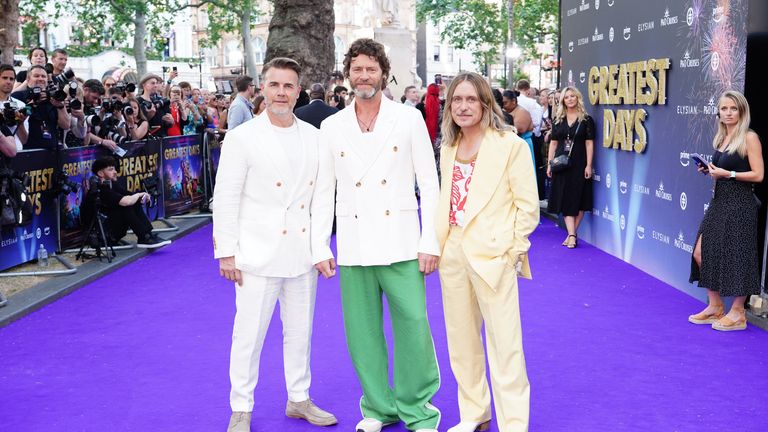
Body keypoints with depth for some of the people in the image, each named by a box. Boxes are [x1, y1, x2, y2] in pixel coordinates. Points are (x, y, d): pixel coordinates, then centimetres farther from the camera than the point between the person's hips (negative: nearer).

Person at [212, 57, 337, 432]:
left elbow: (320, 194, 10)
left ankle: (299, 399, 31)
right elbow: (225, 199, -5)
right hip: (259, 253, -4)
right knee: (249, 334, 2)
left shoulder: (313, 136, 6)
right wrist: (226, 253, -9)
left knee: (300, 331, 15)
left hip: (302, 251, 4)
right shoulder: (242, 137, -5)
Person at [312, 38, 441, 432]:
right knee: (363, 332, 7)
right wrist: (320, 247, 5)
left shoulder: (409, 119, 2)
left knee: (413, 327, -3)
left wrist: (430, 242, -4)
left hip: (400, 244, -2)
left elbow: (428, 183, 2)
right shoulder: (331, 127, 8)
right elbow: (323, 192, 10)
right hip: (353, 247, 2)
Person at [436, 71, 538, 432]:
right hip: (452, 254, 6)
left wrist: (514, 251, -9)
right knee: (461, 342, 15)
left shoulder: (511, 145, -9)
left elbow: (528, 205, -8)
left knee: (504, 345, -2)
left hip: (493, 254, -6)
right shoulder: (449, 148, 10)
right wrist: (437, 246, 8)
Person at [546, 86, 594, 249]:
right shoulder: (558, 120, 9)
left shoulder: (586, 120, 1)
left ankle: (571, 234, 9)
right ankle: (572, 235, -2)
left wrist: (589, 165, -10)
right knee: (565, 200, -2)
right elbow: (553, 143, 10)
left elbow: (589, 144, -3)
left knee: (578, 200, 0)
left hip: (579, 165, -2)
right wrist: (550, 163, 4)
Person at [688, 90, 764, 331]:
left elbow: (757, 175, -14)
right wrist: (709, 170, 4)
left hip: (739, 205, -8)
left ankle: (738, 314, 12)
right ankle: (715, 307, 20)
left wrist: (728, 174, -18)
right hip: (719, 202, 8)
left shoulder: (749, 138, -9)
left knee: (736, 258, -1)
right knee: (702, 253, 6)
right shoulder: (721, 139, 12)